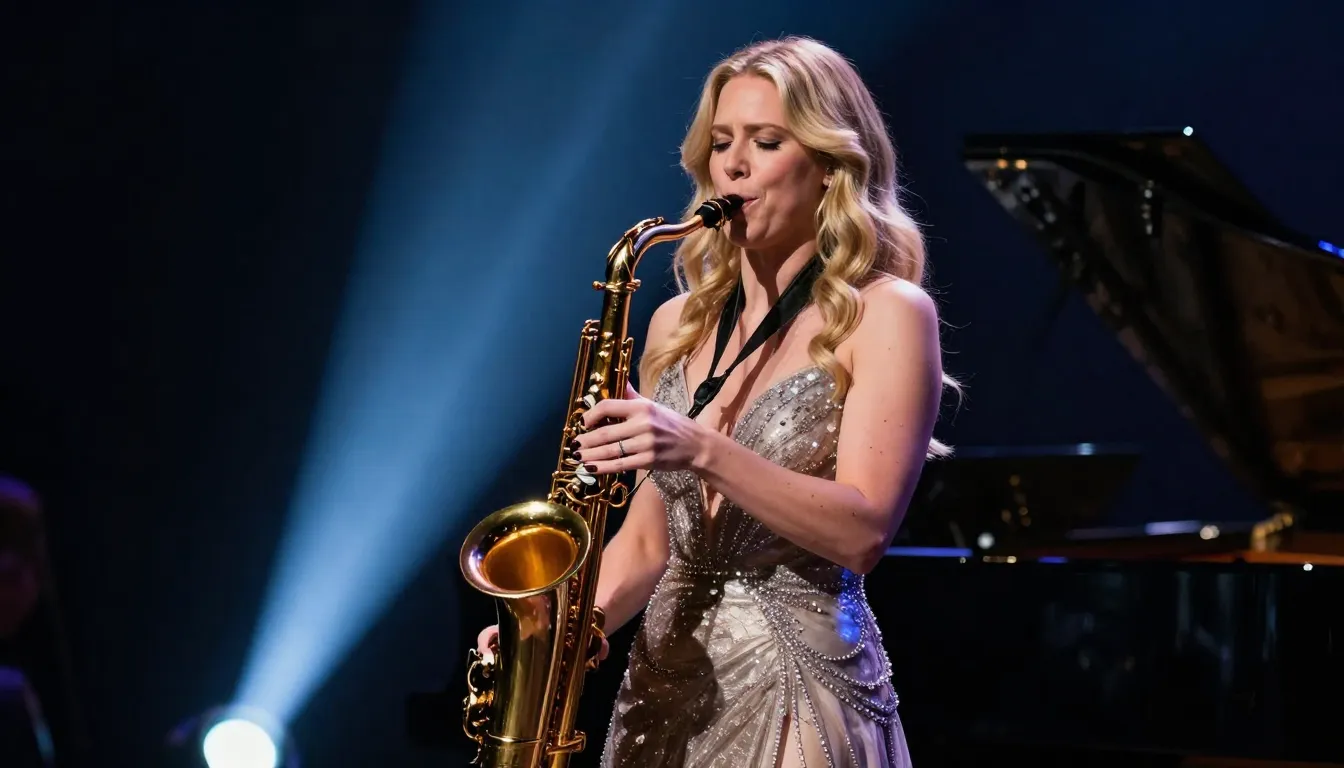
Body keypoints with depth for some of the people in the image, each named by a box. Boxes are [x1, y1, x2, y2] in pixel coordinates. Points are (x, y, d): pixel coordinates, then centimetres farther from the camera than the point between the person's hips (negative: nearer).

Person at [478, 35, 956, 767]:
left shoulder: (885, 315, -5)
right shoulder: (680, 324, 11)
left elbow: (861, 532, -15)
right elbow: (647, 540, 12)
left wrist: (702, 451, -24)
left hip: (796, 688, -5)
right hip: (662, 686, 5)